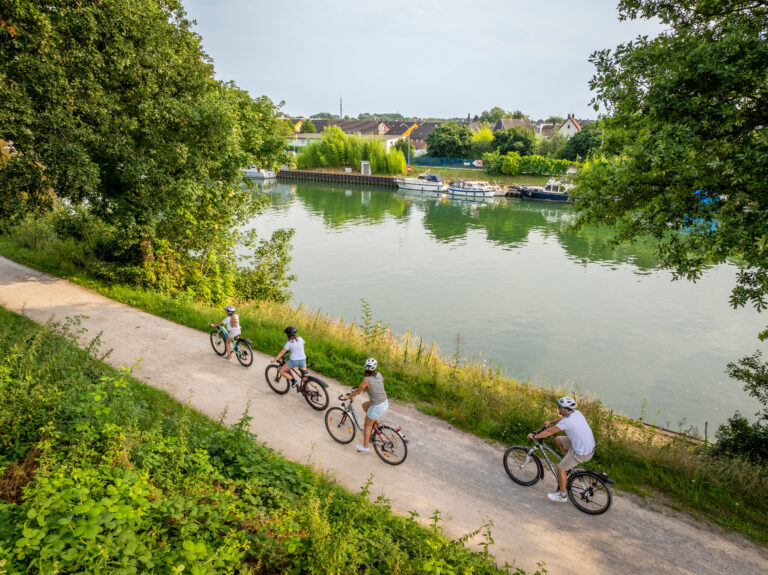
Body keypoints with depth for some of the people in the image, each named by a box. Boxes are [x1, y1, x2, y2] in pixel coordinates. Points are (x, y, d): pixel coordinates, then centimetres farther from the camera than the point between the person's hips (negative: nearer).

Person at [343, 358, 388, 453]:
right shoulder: (379, 375, -3)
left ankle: (365, 447, 33)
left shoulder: (366, 380, -22)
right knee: (364, 405, 30)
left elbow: (357, 391, -9)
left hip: (377, 408, -6)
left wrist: (348, 396, 8)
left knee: (367, 426, 17)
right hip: (385, 403, 6)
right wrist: (361, 387, 26)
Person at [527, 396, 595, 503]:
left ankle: (563, 495, 23)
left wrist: (534, 436, -5)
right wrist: (550, 422, 23)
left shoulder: (567, 422, -25)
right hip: (589, 446, 8)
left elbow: (549, 432, -16)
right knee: (558, 439, 19)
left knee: (559, 468, 7)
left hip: (582, 454, -8)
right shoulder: (577, 413, -1)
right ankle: (569, 464, 29)